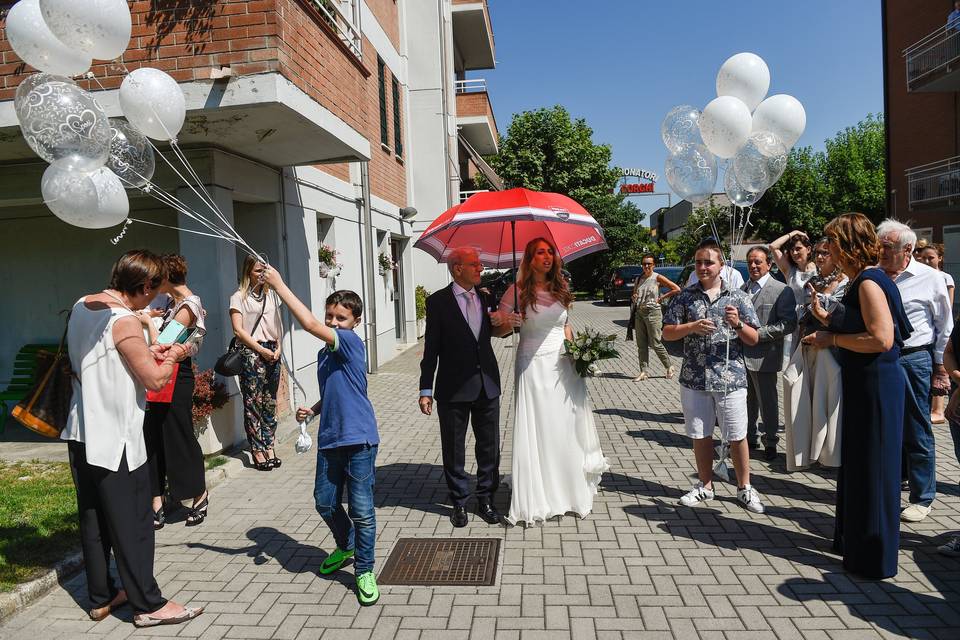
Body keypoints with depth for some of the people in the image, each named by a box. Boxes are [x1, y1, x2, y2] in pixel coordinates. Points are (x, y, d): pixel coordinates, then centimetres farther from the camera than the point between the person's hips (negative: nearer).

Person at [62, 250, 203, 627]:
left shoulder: (81, 306, 6)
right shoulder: (124, 320, -20)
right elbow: (155, 380, -18)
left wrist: (145, 353, 11)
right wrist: (172, 356, 0)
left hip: (82, 433, 9)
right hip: (116, 439, -9)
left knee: (92, 519, 16)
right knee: (132, 522, 2)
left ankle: (101, 596, 30)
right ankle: (148, 605, 12)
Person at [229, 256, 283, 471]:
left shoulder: (270, 296, 17)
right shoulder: (239, 297, 1)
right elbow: (238, 330, -6)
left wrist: (278, 348, 3)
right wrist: (261, 350, -10)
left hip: (272, 353, 5)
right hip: (252, 354, -5)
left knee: (270, 403, 7)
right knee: (253, 403, -3)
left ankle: (269, 448, 13)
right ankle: (257, 452, 3)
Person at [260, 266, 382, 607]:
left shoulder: (352, 342, -12)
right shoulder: (325, 354, 13)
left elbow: (310, 325, -26)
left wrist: (279, 285, -22)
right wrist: (312, 410, 5)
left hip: (359, 438, -8)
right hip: (329, 438, 8)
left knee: (361, 508, -2)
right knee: (325, 503, 15)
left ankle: (364, 572, 15)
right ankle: (345, 546, 42)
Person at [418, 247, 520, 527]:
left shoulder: (485, 298, 5)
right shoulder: (438, 301, -7)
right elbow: (431, 348, -8)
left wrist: (506, 323, -6)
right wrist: (426, 390, -9)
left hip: (487, 385, 4)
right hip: (454, 388, -4)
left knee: (490, 447, 12)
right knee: (453, 449, 10)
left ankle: (486, 499, 29)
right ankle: (459, 502, 27)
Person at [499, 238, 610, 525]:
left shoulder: (560, 289, 9)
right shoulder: (519, 290, -6)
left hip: (564, 364, 5)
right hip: (534, 366, -4)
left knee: (568, 426, 9)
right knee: (537, 430, -1)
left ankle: (570, 490, 25)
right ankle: (537, 499, 11)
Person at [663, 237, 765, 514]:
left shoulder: (738, 296, 2)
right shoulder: (685, 297, 5)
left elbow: (754, 339, 3)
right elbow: (667, 333, 2)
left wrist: (738, 324, -17)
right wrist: (692, 327, -15)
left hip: (731, 378, -1)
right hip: (694, 378, 2)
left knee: (737, 436, 5)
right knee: (700, 435, 12)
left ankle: (744, 487, 23)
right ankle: (705, 485, 28)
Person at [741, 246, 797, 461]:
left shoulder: (782, 290, -6)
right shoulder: (741, 289, 13)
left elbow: (789, 324, -13)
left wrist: (759, 333, -18)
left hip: (764, 356, -5)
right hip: (741, 355, 5)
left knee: (767, 401, 5)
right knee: (747, 400, 14)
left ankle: (770, 441, 20)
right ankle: (749, 438, 28)